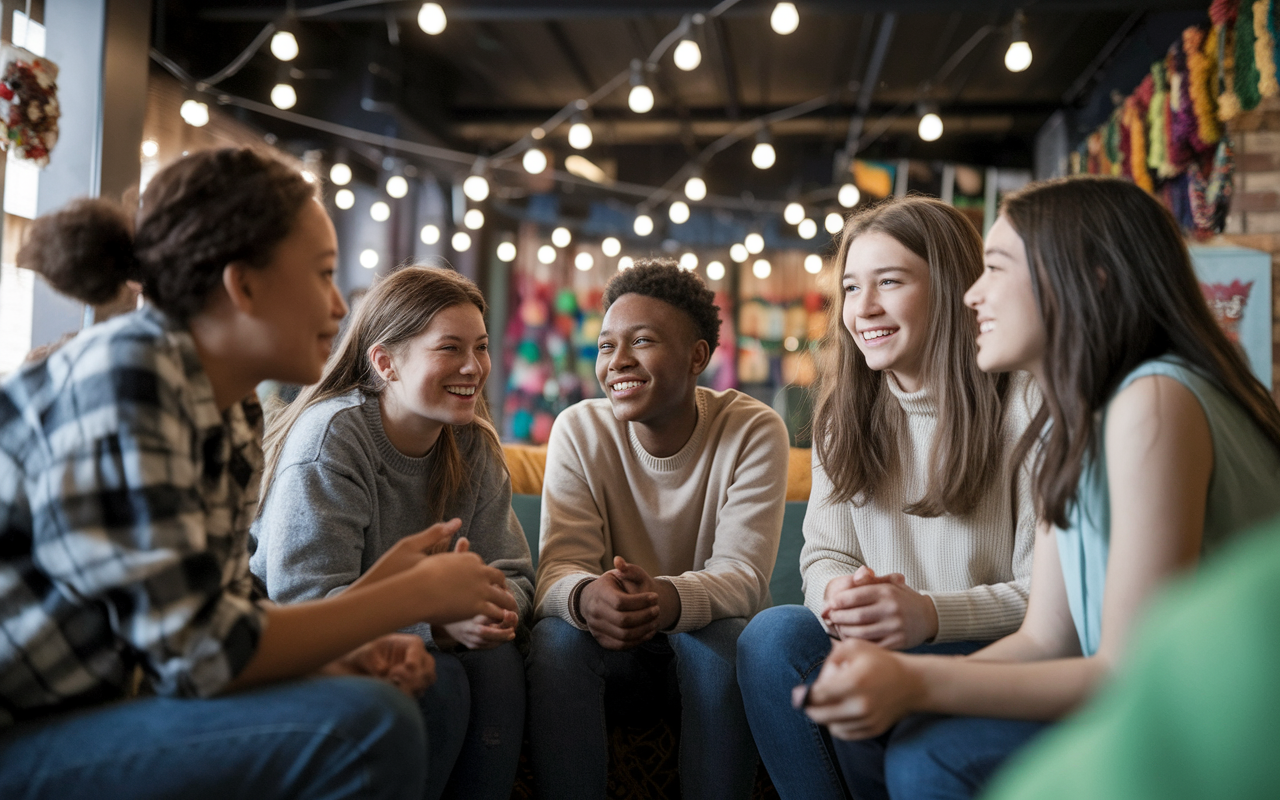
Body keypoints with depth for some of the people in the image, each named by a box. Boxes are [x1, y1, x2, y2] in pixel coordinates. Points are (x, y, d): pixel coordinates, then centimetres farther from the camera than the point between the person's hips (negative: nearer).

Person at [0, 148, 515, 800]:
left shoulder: (236, 419, 5)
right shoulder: (125, 375, -21)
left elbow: (220, 618, 5)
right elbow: (198, 655, -23)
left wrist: (350, 655, -12)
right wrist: (420, 594, -15)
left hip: (82, 715, 8)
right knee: (365, 726, -23)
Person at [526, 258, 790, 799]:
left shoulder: (754, 431, -14)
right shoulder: (579, 430, -9)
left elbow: (742, 573, -21)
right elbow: (558, 568, -16)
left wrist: (667, 600, -45)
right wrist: (586, 597, -42)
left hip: (709, 636, 0)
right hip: (615, 652, 1)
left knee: (720, 638, -32)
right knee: (556, 637, -29)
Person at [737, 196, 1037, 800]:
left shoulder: (1025, 404, -8)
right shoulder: (845, 413, 9)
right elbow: (823, 555, 6)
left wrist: (931, 614, -28)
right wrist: (840, 594, -19)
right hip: (882, 652, 4)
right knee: (773, 632, -25)